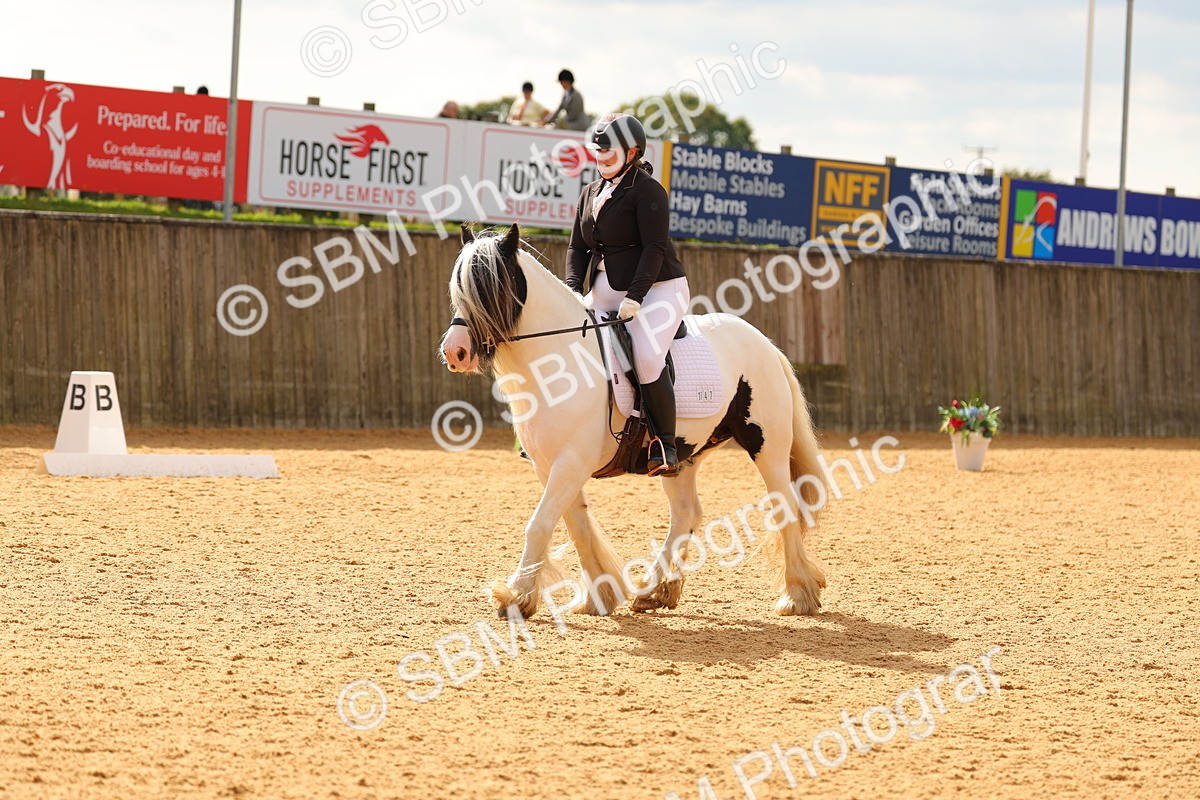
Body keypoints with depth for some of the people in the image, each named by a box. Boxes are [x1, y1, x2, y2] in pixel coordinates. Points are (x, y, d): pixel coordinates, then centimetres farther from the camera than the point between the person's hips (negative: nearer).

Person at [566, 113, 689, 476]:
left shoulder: (647, 191, -9)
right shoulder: (591, 192, 14)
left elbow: (654, 247, -16)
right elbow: (577, 247, 14)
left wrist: (635, 296, -25)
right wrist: (573, 290, -4)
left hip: (656, 289, -8)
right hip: (605, 292, 8)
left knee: (647, 358, -28)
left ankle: (665, 446, -19)